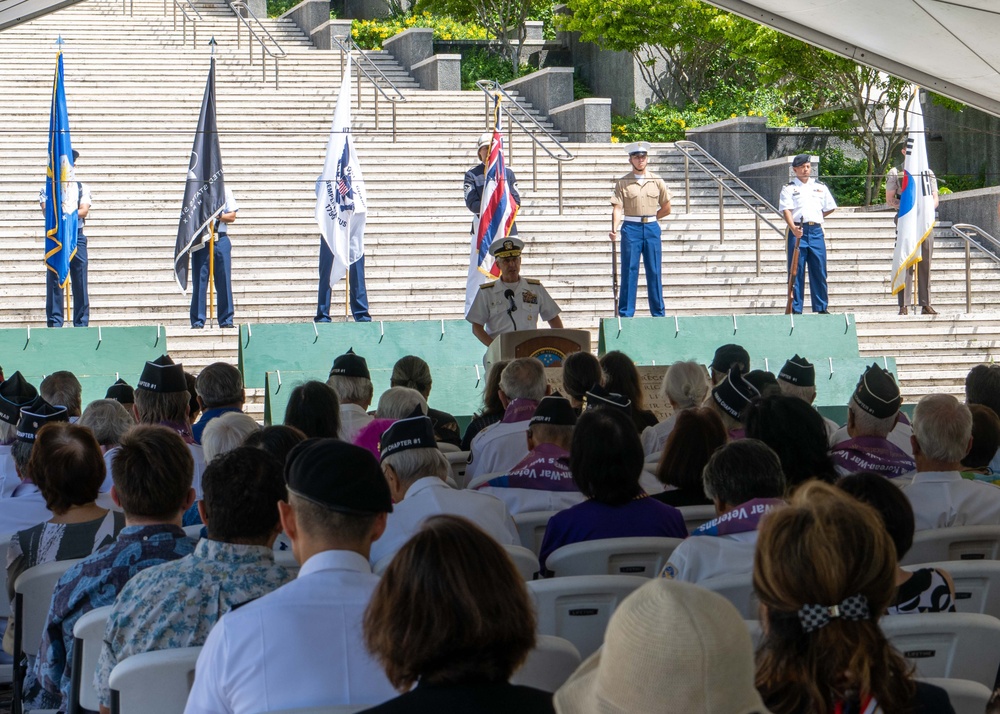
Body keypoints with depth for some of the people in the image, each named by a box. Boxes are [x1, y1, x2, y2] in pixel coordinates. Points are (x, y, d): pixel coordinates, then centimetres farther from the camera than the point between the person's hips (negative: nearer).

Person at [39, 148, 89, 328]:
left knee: (80, 281, 0)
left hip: (77, 237, 1)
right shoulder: (48, 188, 9)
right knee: (53, 281, -4)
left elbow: (84, 211, -3)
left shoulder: (82, 188, 11)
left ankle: (82, 323, 4)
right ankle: (54, 322, -1)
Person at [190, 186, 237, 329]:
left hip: (221, 239, 1)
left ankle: (226, 320, 6)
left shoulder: (225, 190, 12)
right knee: (199, 281, -2)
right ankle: (197, 321, 2)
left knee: (224, 281, 0)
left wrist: (219, 216, -11)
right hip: (200, 241, -1)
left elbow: (232, 217, 7)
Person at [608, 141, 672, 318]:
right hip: (631, 229, -2)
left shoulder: (657, 181, 7)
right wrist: (614, 229, -22)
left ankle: (658, 313, 11)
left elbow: (666, 209, 12)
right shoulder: (623, 183, 1)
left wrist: (649, 218, 7)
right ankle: (626, 314, 2)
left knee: (654, 272, 5)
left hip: (652, 228, 2)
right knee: (629, 271, -2)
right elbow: (617, 208, -8)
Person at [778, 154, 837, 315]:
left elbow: (830, 207, 24)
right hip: (797, 231, -3)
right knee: (796, 271, -3)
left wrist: (816, 218, 12)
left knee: (819, 270, 4)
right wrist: (793, 228, -26)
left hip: (816, 230, 3)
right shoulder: (789, 188, 3)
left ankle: (822, 307, 11)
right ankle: (795, 309, 1)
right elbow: (786, 210, -10)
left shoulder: (820, 187, 15)